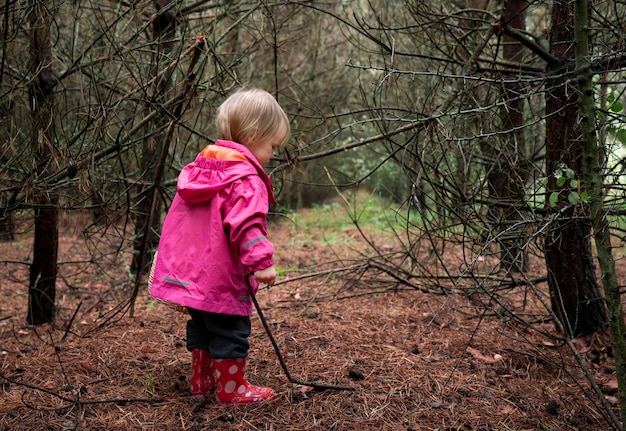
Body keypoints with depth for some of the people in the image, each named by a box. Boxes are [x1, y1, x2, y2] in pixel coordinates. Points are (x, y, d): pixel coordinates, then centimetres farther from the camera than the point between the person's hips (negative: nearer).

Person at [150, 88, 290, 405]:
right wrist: (261, 261, -34)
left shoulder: (201, 168, 12)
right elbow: (246, 224, -31)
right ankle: (231, 388, 15)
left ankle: (202, 380, 33)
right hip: (221, 277, -9)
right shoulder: (246, 179, -17)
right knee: (230, 332, 5)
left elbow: (178, 219, 21)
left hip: (189, 270, 9)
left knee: (202, 327, 22)